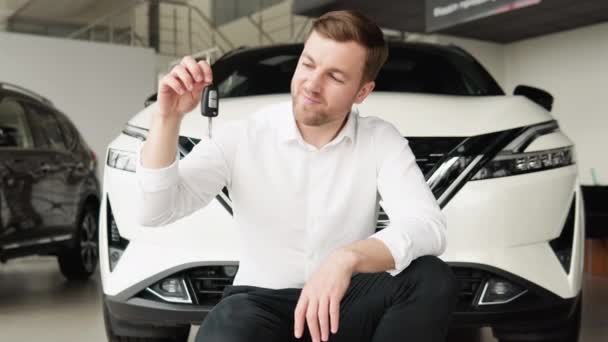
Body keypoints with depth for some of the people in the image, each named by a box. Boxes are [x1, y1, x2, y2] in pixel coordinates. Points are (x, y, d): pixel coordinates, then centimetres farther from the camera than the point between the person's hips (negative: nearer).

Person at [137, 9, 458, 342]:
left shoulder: (381, 140, -6)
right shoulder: (243, 137, -8)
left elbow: (428, 228, -21)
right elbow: (154, 211, -13)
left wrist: (348, 258, -39)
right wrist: (168, 117, -27)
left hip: (344, 301, 2)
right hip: (261, 302, -2)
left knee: (433, 280, -27)